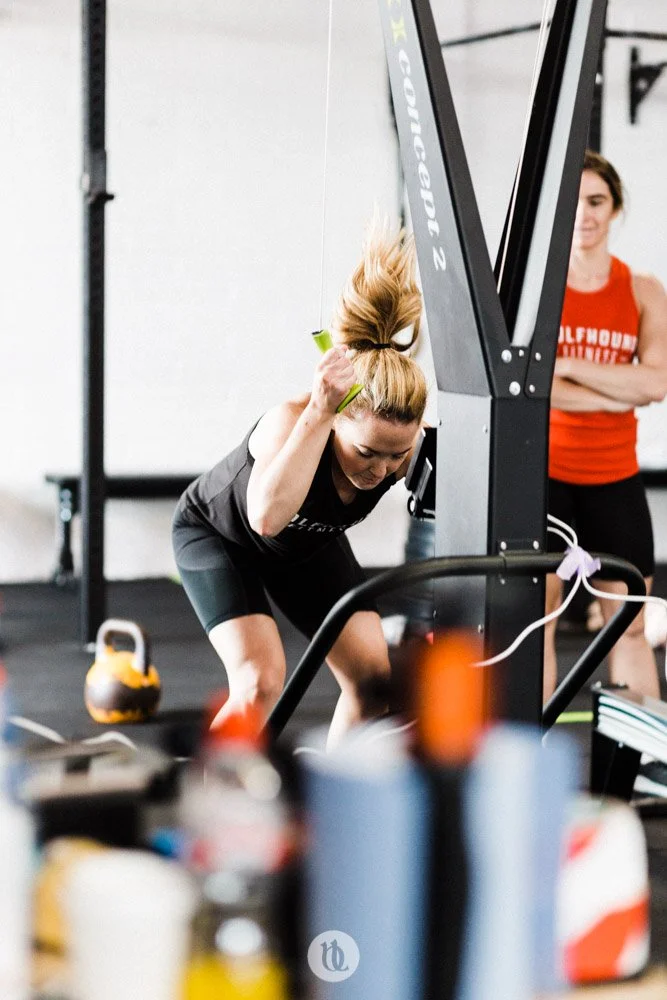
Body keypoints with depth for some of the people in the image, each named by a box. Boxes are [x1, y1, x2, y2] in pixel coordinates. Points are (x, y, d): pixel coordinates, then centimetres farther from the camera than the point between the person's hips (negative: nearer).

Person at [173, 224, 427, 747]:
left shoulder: (409, 445, -28)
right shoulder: (291, 421, -41)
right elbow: (268, 516, -59)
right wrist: (318, 412, -60)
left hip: (309, 543, 5)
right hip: (215, 531, -5)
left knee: (372, 674, -6)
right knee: (261, 679, -23)